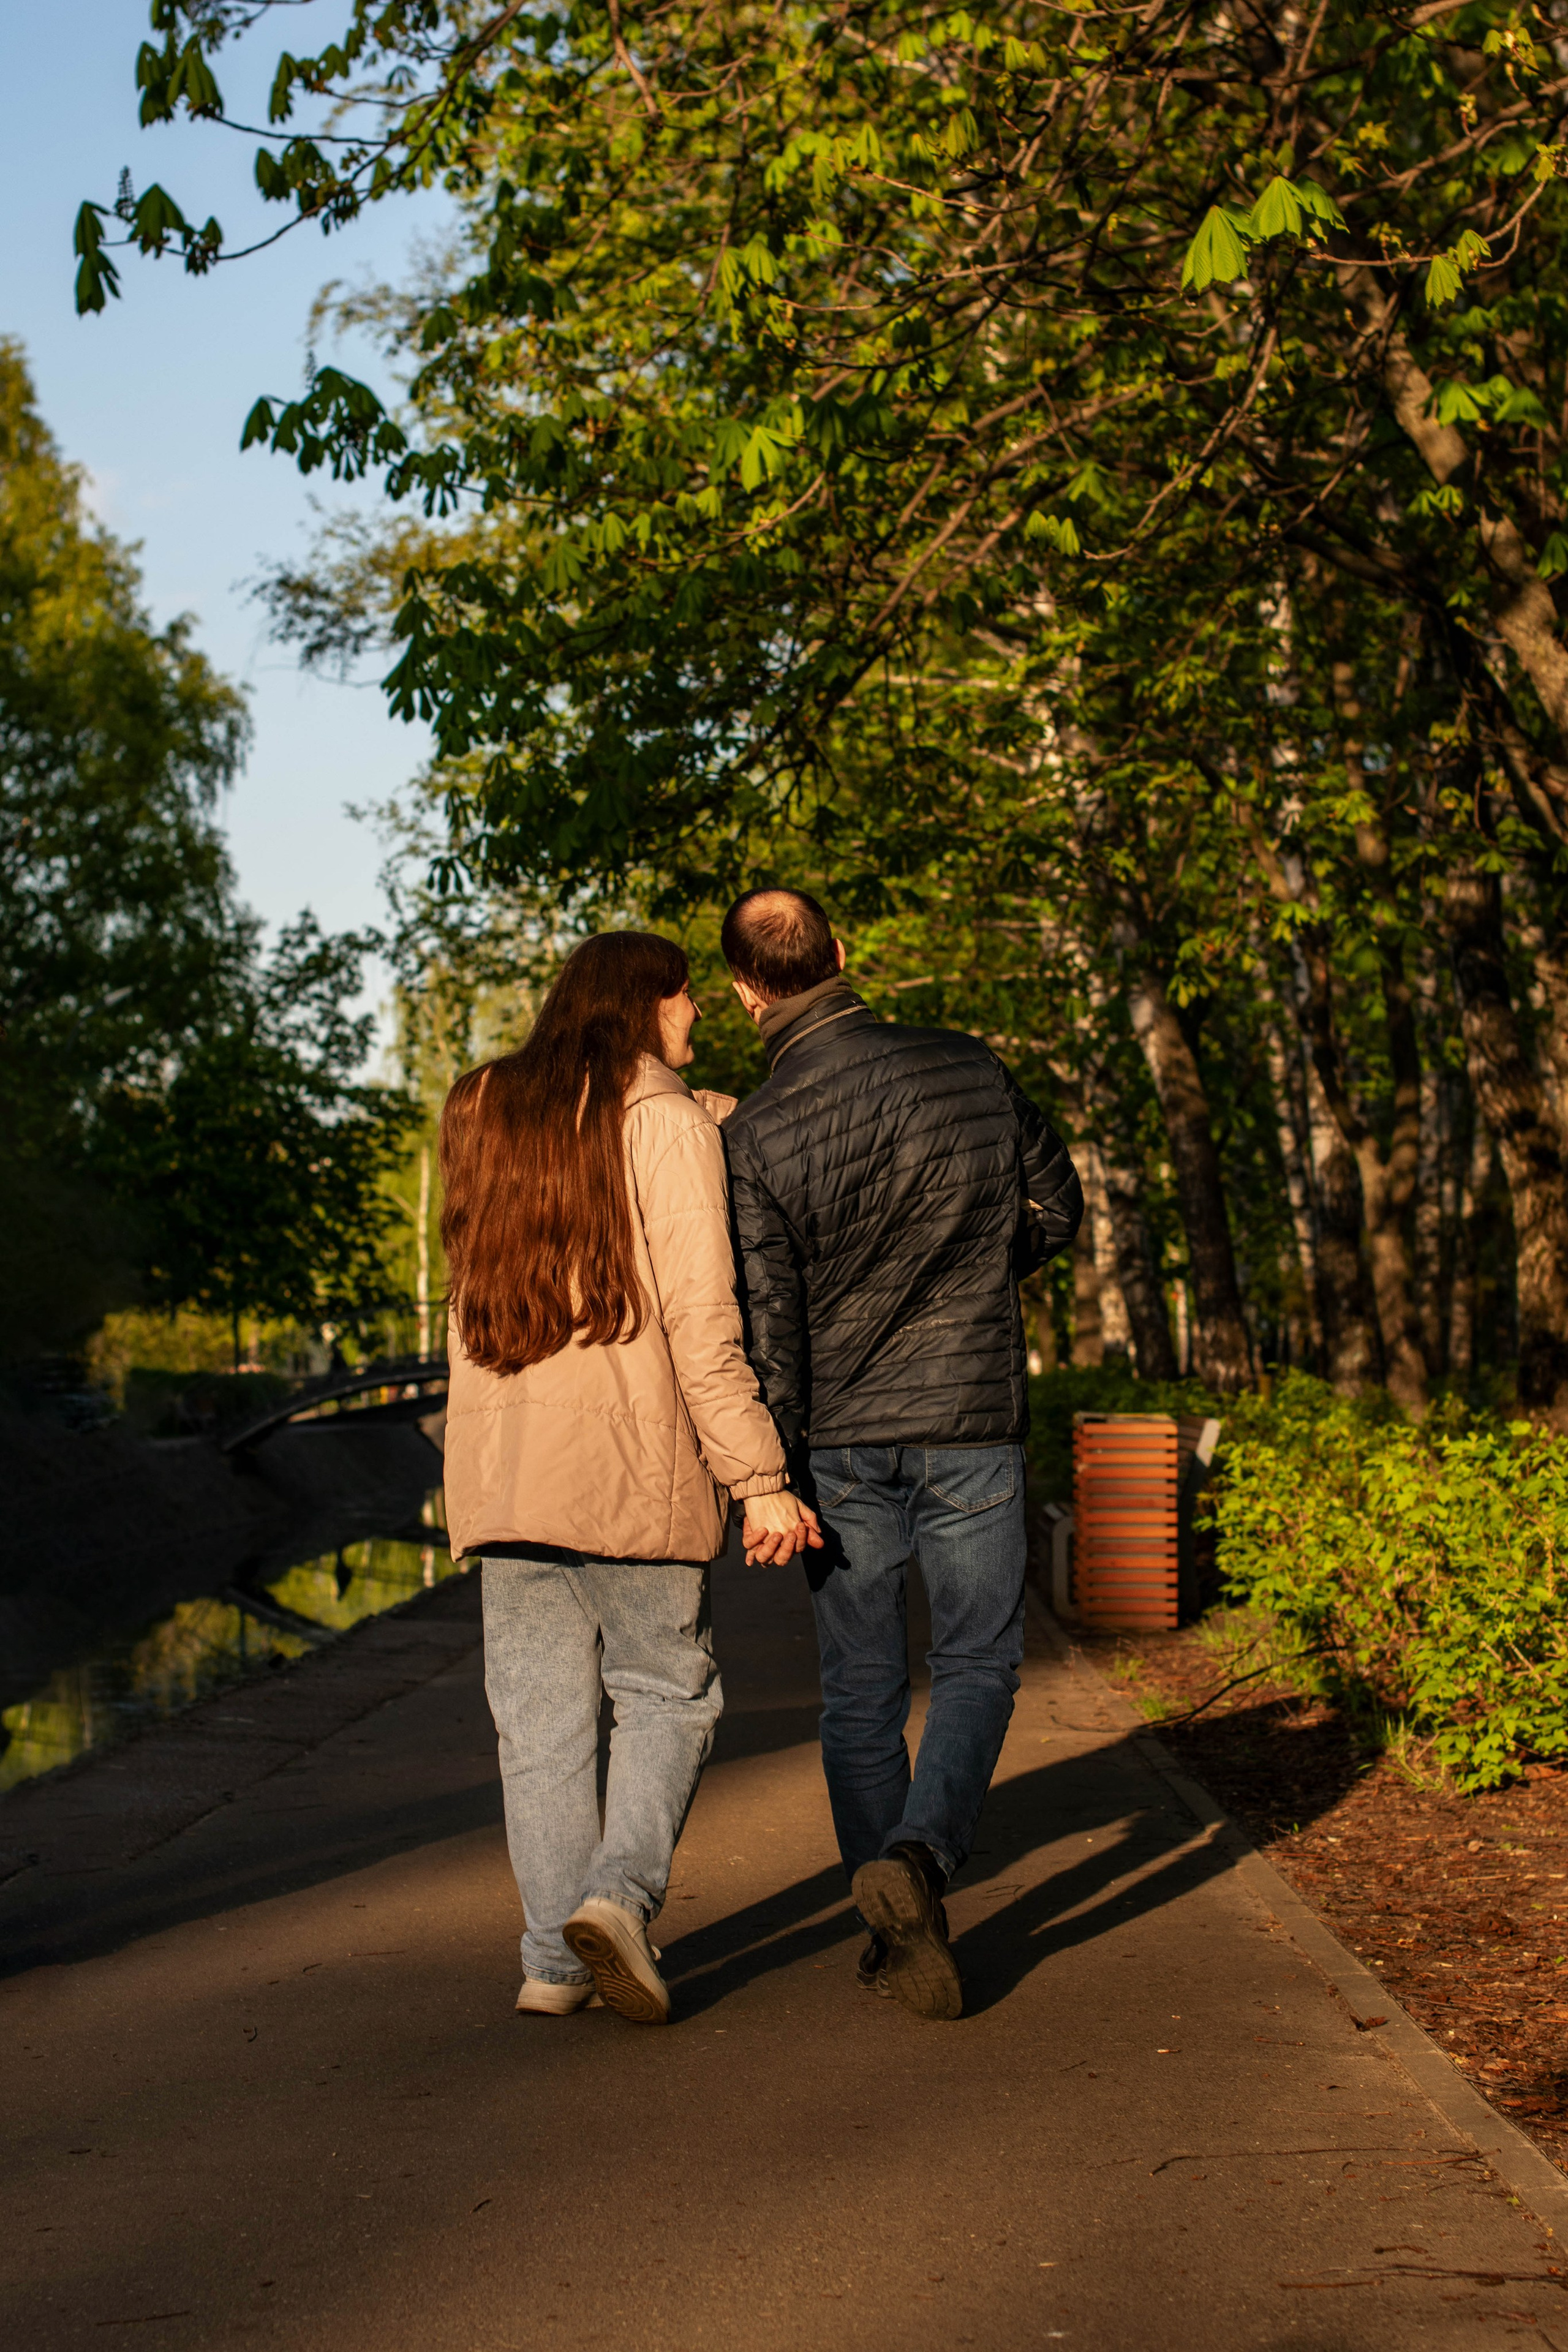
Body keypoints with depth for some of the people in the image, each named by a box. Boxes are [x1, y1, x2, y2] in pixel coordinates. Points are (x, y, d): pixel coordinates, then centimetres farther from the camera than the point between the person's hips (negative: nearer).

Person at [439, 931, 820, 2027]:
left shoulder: (486, 1115, 13)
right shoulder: (665, 1123, -6)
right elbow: (701, 1321, -12)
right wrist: (761, 1480, -12)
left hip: (501, 1467, 5)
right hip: (633, 1464, -5)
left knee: (542, 1721, 8)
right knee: (667, 1691, 10)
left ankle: (554, 1956, 9)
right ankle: (620, 1893, -8)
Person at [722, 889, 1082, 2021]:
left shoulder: (757, 1135, -12)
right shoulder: (971, 1071, -5)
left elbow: (764, 1326, -11)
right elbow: (1057, 1209, 8)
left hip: (840, 1440, 0)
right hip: (972, 1421, 0)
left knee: (862, 1688, 12)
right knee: (978, 1664, 10)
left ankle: (896, 1930, 17)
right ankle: (918, 1857, -13)